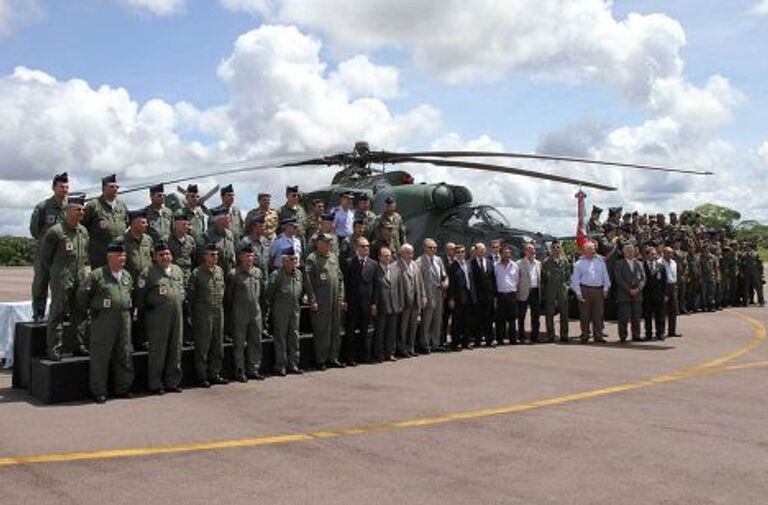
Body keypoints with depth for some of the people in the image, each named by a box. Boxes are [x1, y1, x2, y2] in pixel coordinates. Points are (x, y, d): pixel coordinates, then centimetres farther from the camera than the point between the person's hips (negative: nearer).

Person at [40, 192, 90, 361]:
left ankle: (79, 346, 18)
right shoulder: (55, 231, -9)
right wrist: (51, 274, 5)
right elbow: (44, 255, 0)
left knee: (80, 313, 9)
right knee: (58, 313, -2)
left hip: (81, 278, 6)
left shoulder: (83, 231, 9)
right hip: (62, 279, -6)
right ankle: (54, 349, 3)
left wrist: (86, 270, 14)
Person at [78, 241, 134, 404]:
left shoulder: (127, 275, 13)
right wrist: (92, 309, 3)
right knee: (100, 357, -1)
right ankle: (99, 392, 8)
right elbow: (83, 294, -1)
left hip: (124, 319, 6)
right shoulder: (96, 275, -5)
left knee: (124, 354, 10)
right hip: (103, 320, -6)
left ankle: (123, 388, 21)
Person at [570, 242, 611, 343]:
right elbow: (575, 280, 2)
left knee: (598, 314, 2)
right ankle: (585, 336, 5)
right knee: (585, 315, -1)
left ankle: (598, 335, 8)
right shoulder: (579, 263, 4)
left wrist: (606, 288, 7)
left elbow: (605, 275, 16)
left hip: (599, 290, 2)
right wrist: (578, 293, -5)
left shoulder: (600, 261, 13)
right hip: (585, 290, -2)